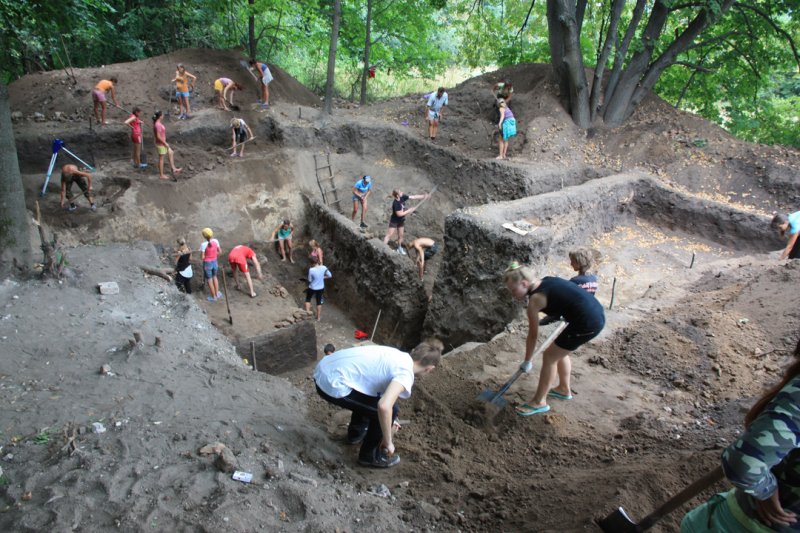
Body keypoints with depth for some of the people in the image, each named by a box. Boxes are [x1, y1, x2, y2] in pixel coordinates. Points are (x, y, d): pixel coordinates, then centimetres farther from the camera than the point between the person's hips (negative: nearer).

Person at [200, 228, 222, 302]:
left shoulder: (203, 244, -24)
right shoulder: (216, 241, -11)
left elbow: (202, 257, -19)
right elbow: (219, 252, 1)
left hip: (207, 263, -4)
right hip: (215, 262, 4)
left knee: (209, 280, 14)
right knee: (214, 277, 28)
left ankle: (213, 296, 28)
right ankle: (217, 293, 35)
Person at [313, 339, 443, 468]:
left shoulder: (398, 356, 16)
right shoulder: (406, 373, -10)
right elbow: (384, 406, -26)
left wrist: (388, 422, 48)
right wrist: (388, 442, -9)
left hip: (324, 369, 9)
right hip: (333, 385, -9)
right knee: (390, 410, 1)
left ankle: (356, 433, 46)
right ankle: (369, 455, 19)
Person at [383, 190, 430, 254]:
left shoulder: (402, 197, -11)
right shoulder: (395, 203, -31)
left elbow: (413, 197, -6)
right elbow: (399, 214, -30)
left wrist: (424, 196, -9)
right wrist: (409, 210, -23)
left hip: (401, 220, 7)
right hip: (394, 221, -7)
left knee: (400, 235, 17)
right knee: (389, 235, -3)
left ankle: (399, 248, 35)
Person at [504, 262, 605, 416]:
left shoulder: (535, 299, -12)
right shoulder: (546, 281, 10)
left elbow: (533, 335, -3)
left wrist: (527, 361, 9)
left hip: (587, 322, -9)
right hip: (596, 313, 9)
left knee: (549, 357, 5)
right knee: (560, 352, 26)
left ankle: (539, 402, 16)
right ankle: (564, 389, 44)